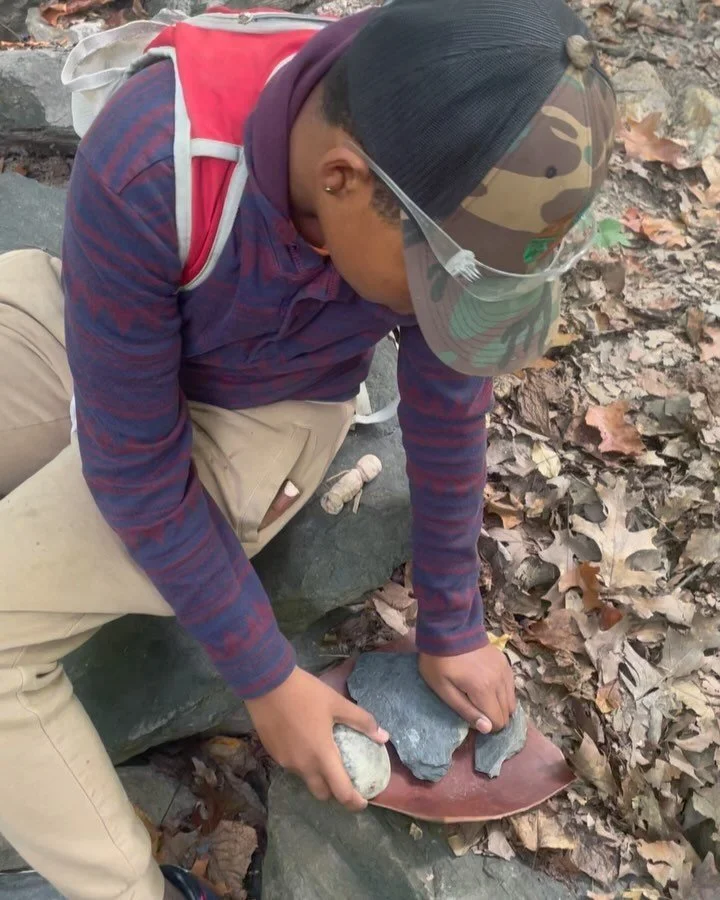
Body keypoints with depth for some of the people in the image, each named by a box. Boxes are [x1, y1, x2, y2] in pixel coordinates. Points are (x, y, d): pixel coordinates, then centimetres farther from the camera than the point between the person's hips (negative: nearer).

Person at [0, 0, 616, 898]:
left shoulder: (456, 183, -27)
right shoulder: (141, 167, -36)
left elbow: (446, 415, -12)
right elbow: (133, 466, -26)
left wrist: (452, 633, -2)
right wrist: (265, 678, -17)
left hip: (257, 418, -1)